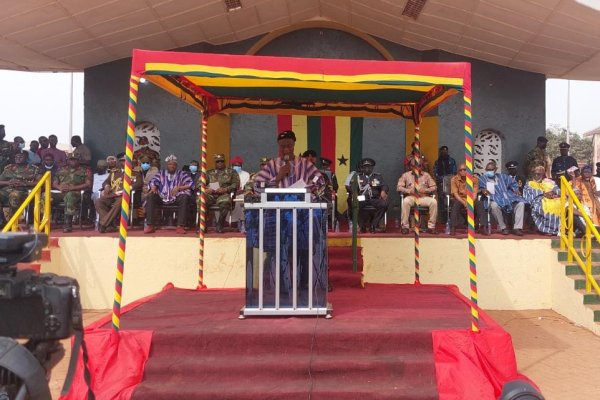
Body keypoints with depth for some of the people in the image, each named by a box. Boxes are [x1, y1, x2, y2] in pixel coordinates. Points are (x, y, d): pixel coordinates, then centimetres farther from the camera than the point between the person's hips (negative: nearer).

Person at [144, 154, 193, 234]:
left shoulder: (182, 174, 12)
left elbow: (190, 184, 0)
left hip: (176, 198, -2)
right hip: (162, 198, 2)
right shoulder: (161, 173, 19)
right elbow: (153, 181, 7)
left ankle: (180, 226, -34)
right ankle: (150, 226, -26)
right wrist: (153, 188, -17)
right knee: (150, 197, -24)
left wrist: (179, 188, -15)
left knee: (184, 198, -33)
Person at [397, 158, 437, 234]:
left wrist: (425, 190, -10)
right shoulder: (406, 175, 11)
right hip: (411, 197, -1)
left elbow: (434, 187, 11)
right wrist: (409, 191, -13)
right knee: (405, 201, -36)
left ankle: (431, 226, -21)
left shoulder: (426, 175, 14)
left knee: (434, 202, -29)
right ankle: (405, 226, -27)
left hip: (424, 197, 2)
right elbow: (399, 187, 4)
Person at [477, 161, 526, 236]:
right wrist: (482, 190, -22)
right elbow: (480, 188, 2)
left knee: (521, 203, -20)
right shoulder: (482, 178, 14)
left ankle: (517, 228, -19)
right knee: (494, 205, -39)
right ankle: (503, 227, -22)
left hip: (508, 198, 4)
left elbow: (513, 183, 30)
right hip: (494, 199, -4)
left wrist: (515, 190, 10)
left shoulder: (502, 176, 24)